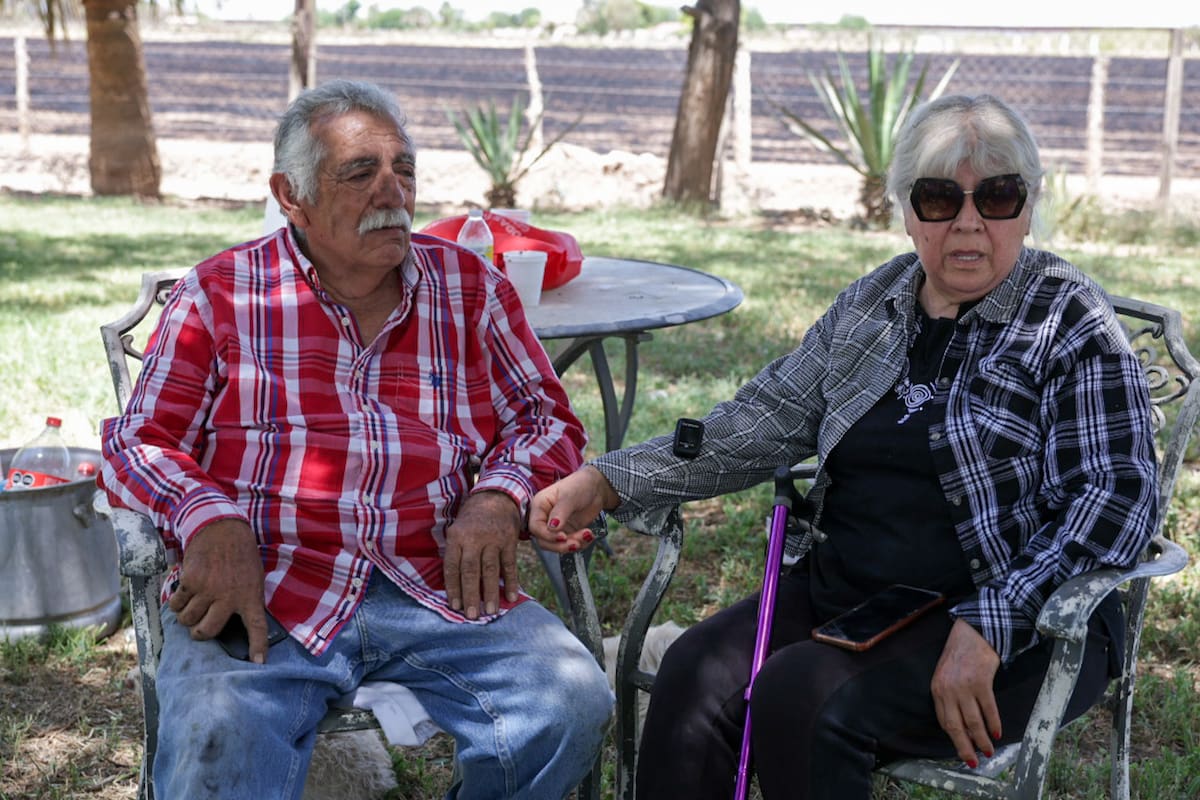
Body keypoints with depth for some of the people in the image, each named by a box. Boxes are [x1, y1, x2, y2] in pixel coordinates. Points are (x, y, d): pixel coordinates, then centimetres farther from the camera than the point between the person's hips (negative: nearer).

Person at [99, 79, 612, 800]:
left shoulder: (469, 287, 14)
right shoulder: (220, 295, 9)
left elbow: (546, 418, 18)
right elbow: (138, 443, 7)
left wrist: (498, 496, -5)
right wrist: (209, 523, -15)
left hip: (435, 592, 3)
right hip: (260, 596, -3)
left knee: (573, 705, -19)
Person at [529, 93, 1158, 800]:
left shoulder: (1072, 325, -6)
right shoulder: (870, 304, 11)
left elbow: (1116, 500, -13)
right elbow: (761, 422, 13)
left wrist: (987, 627, -25)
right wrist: (607, 482, 1)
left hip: (1021, 627, -5)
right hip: (844, 592, 5)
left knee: (801, 698, -29)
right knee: (694, 678, -21)